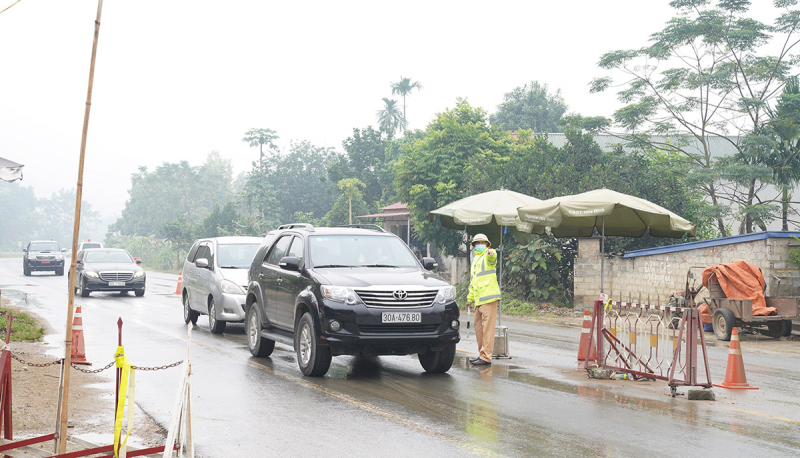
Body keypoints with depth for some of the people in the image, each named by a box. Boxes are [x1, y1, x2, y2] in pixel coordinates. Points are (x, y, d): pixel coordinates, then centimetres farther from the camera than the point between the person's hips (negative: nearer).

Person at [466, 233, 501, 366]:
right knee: (478, 326, 13)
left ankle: (486, 357, -9)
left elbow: (492, 257, -30)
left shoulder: (487, 256, -2)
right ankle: (481, 354, 22)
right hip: (479, 299, 9)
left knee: (487, 327, -9)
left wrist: (491, 253, -53)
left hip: (489, 297, -9)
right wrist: (470, 297, 29)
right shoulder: (475, 259, 24)